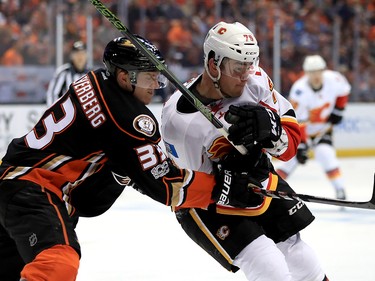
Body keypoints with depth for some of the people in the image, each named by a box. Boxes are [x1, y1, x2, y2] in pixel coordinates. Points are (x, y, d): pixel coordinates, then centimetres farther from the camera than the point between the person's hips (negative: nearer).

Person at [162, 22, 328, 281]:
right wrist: (230, 175, -36)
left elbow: (292, 130, -6)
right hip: (207, 205, -5)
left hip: (261, 184, 6)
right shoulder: (178, 119, -27)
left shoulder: (255, 81, -14)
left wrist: (273, 132, -30)